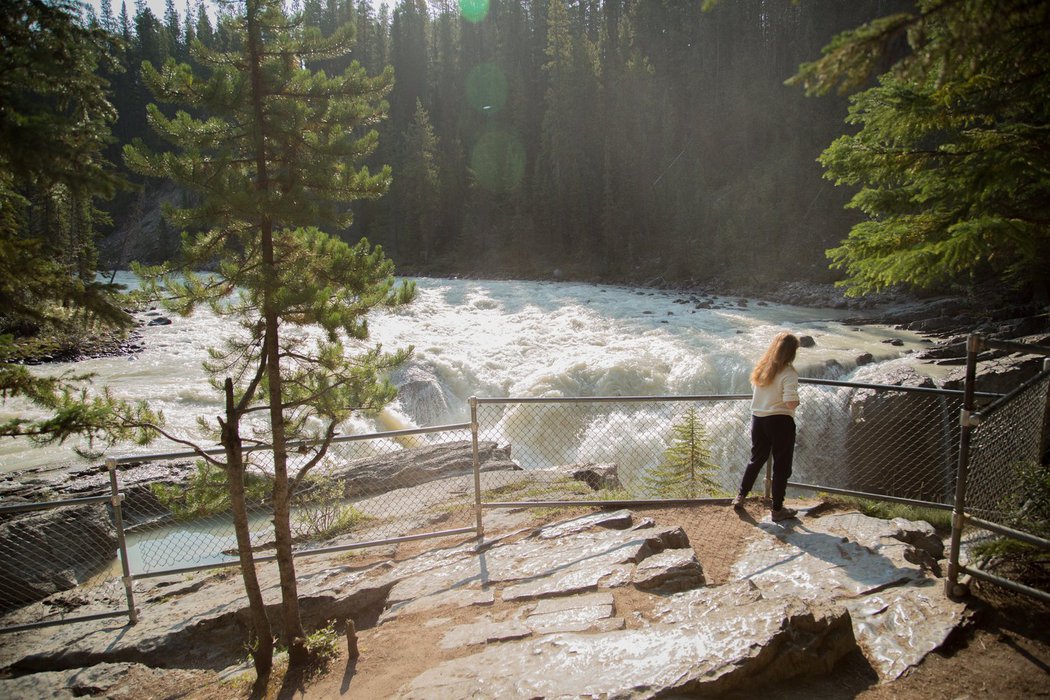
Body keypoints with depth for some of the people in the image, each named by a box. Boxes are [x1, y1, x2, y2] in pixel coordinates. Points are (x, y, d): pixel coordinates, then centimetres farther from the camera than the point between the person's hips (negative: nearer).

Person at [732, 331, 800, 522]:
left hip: (758, 419, 6)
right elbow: (791, 402, -22)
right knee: (781, 466, 8)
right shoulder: (788, 373, -16)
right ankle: (777, 509, 16)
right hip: (780, 421, -6)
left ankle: (740, 497, 30)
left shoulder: (761, 368, 3)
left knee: (756, 459, 22)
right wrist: (797, 402, -2)